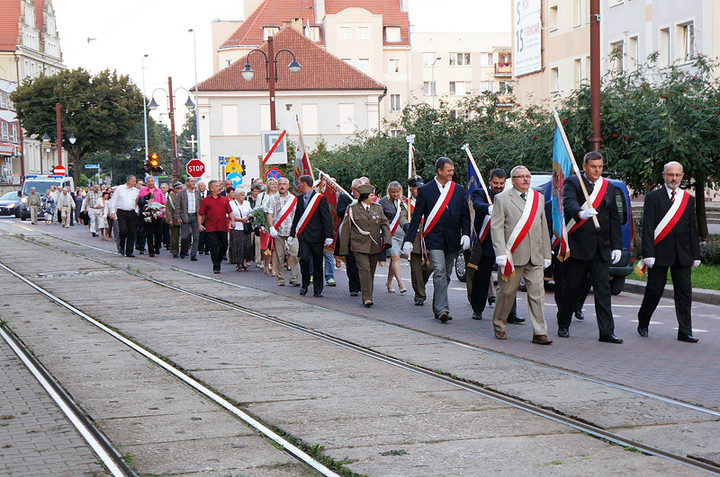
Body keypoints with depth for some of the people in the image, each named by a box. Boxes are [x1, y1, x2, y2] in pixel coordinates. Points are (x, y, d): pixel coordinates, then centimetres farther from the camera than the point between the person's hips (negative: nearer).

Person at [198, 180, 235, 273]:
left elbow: (229, 212, 16)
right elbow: (200, 214, 4)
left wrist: (232, 221, 0)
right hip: (210, 229, -3)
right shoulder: (206, 200, 5)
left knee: (224, 246, 3)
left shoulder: (224, 200, 15)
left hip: (223, 228, 3)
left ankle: (218, 261, 25)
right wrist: (200, 224, -7)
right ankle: (216, 266, 1)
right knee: (214, 248, -4)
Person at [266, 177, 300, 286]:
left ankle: (294, 279, -8)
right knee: (279, 256, 2)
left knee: (294, 254, -10)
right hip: (278, 231, 0)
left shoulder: (294, 199, 12)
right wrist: (271, 227, -10)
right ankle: (281, 279, 9)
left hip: (292, 231, 1)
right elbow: (269, 214, 3)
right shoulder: (273, 199, 8)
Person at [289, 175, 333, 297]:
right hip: (303, 236, 3)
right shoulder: (300, 199, 11)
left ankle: (317, 289, 13)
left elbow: (327, 218, -7)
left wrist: (328, 236, -13)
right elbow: (297, 217, 20)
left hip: (316, 235, -3)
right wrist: (292, 234, 17)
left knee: (317, 263, 4)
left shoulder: (320, 198, -5)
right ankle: (305, 284, 6)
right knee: (304, 259, -12)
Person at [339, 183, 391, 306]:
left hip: (375, 246, 4)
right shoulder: (353, 209, 0)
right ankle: (367, 298, -15)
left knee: (371, 272, 8)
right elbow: (345, 228, 3)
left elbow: (385, 224, 10)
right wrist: (344, 248, 2)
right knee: (364, 270, -14)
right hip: (360, 246, -4)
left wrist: (387, 240, -7)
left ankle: (368, 296, 18)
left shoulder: (378, 208, 10)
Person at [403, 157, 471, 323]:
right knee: (439, 272, -15)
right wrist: (409, 239, -3)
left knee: (445, 275, 9)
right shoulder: (425, 190, 1)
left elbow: (465, 214, 12)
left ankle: (437, 307, 23)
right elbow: (416, 216, 2)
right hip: (434, 238, -4)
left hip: (452, 239, 4)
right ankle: (442, 309, -19)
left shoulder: (458, 190, 11)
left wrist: (466, 234, -3)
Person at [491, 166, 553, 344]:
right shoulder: (502, 199, 0)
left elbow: (543, 227, 18)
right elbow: (496, 227, -5)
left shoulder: (539, 198, 15)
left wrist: (546, 254, 15)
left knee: (537, 294, -2)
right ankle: (499, 327, 23)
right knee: (507, 292, 4)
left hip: (535, 256, 4)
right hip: (512, 256, -4)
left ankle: (540, 333, -1)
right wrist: (501, 254, -15)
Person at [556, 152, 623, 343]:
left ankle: (607, 331, -3)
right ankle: (563, 325, 22)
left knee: (603, 289, -1)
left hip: (601, 248, 3)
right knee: (571, 287, 5)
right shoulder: (572, 183, -1)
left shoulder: (609, 187, 13)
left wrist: (616, 246, 9)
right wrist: (581, 213, -44)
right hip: (577, 246, -3)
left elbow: (614, 218, 15)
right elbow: (569, 203, -22)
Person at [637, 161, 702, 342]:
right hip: (660, 253, -3)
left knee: (684, 291, 0)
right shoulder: (653, 197, 1)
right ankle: (643, 324, 21)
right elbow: (647, 227, -5)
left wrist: (695, 255, 9)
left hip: (682, 254, 3)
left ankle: (685, 332, 3)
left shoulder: (688, 199, 13)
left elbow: (692, 229, 14)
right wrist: (648, 253, -13)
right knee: (654, 290, 1)